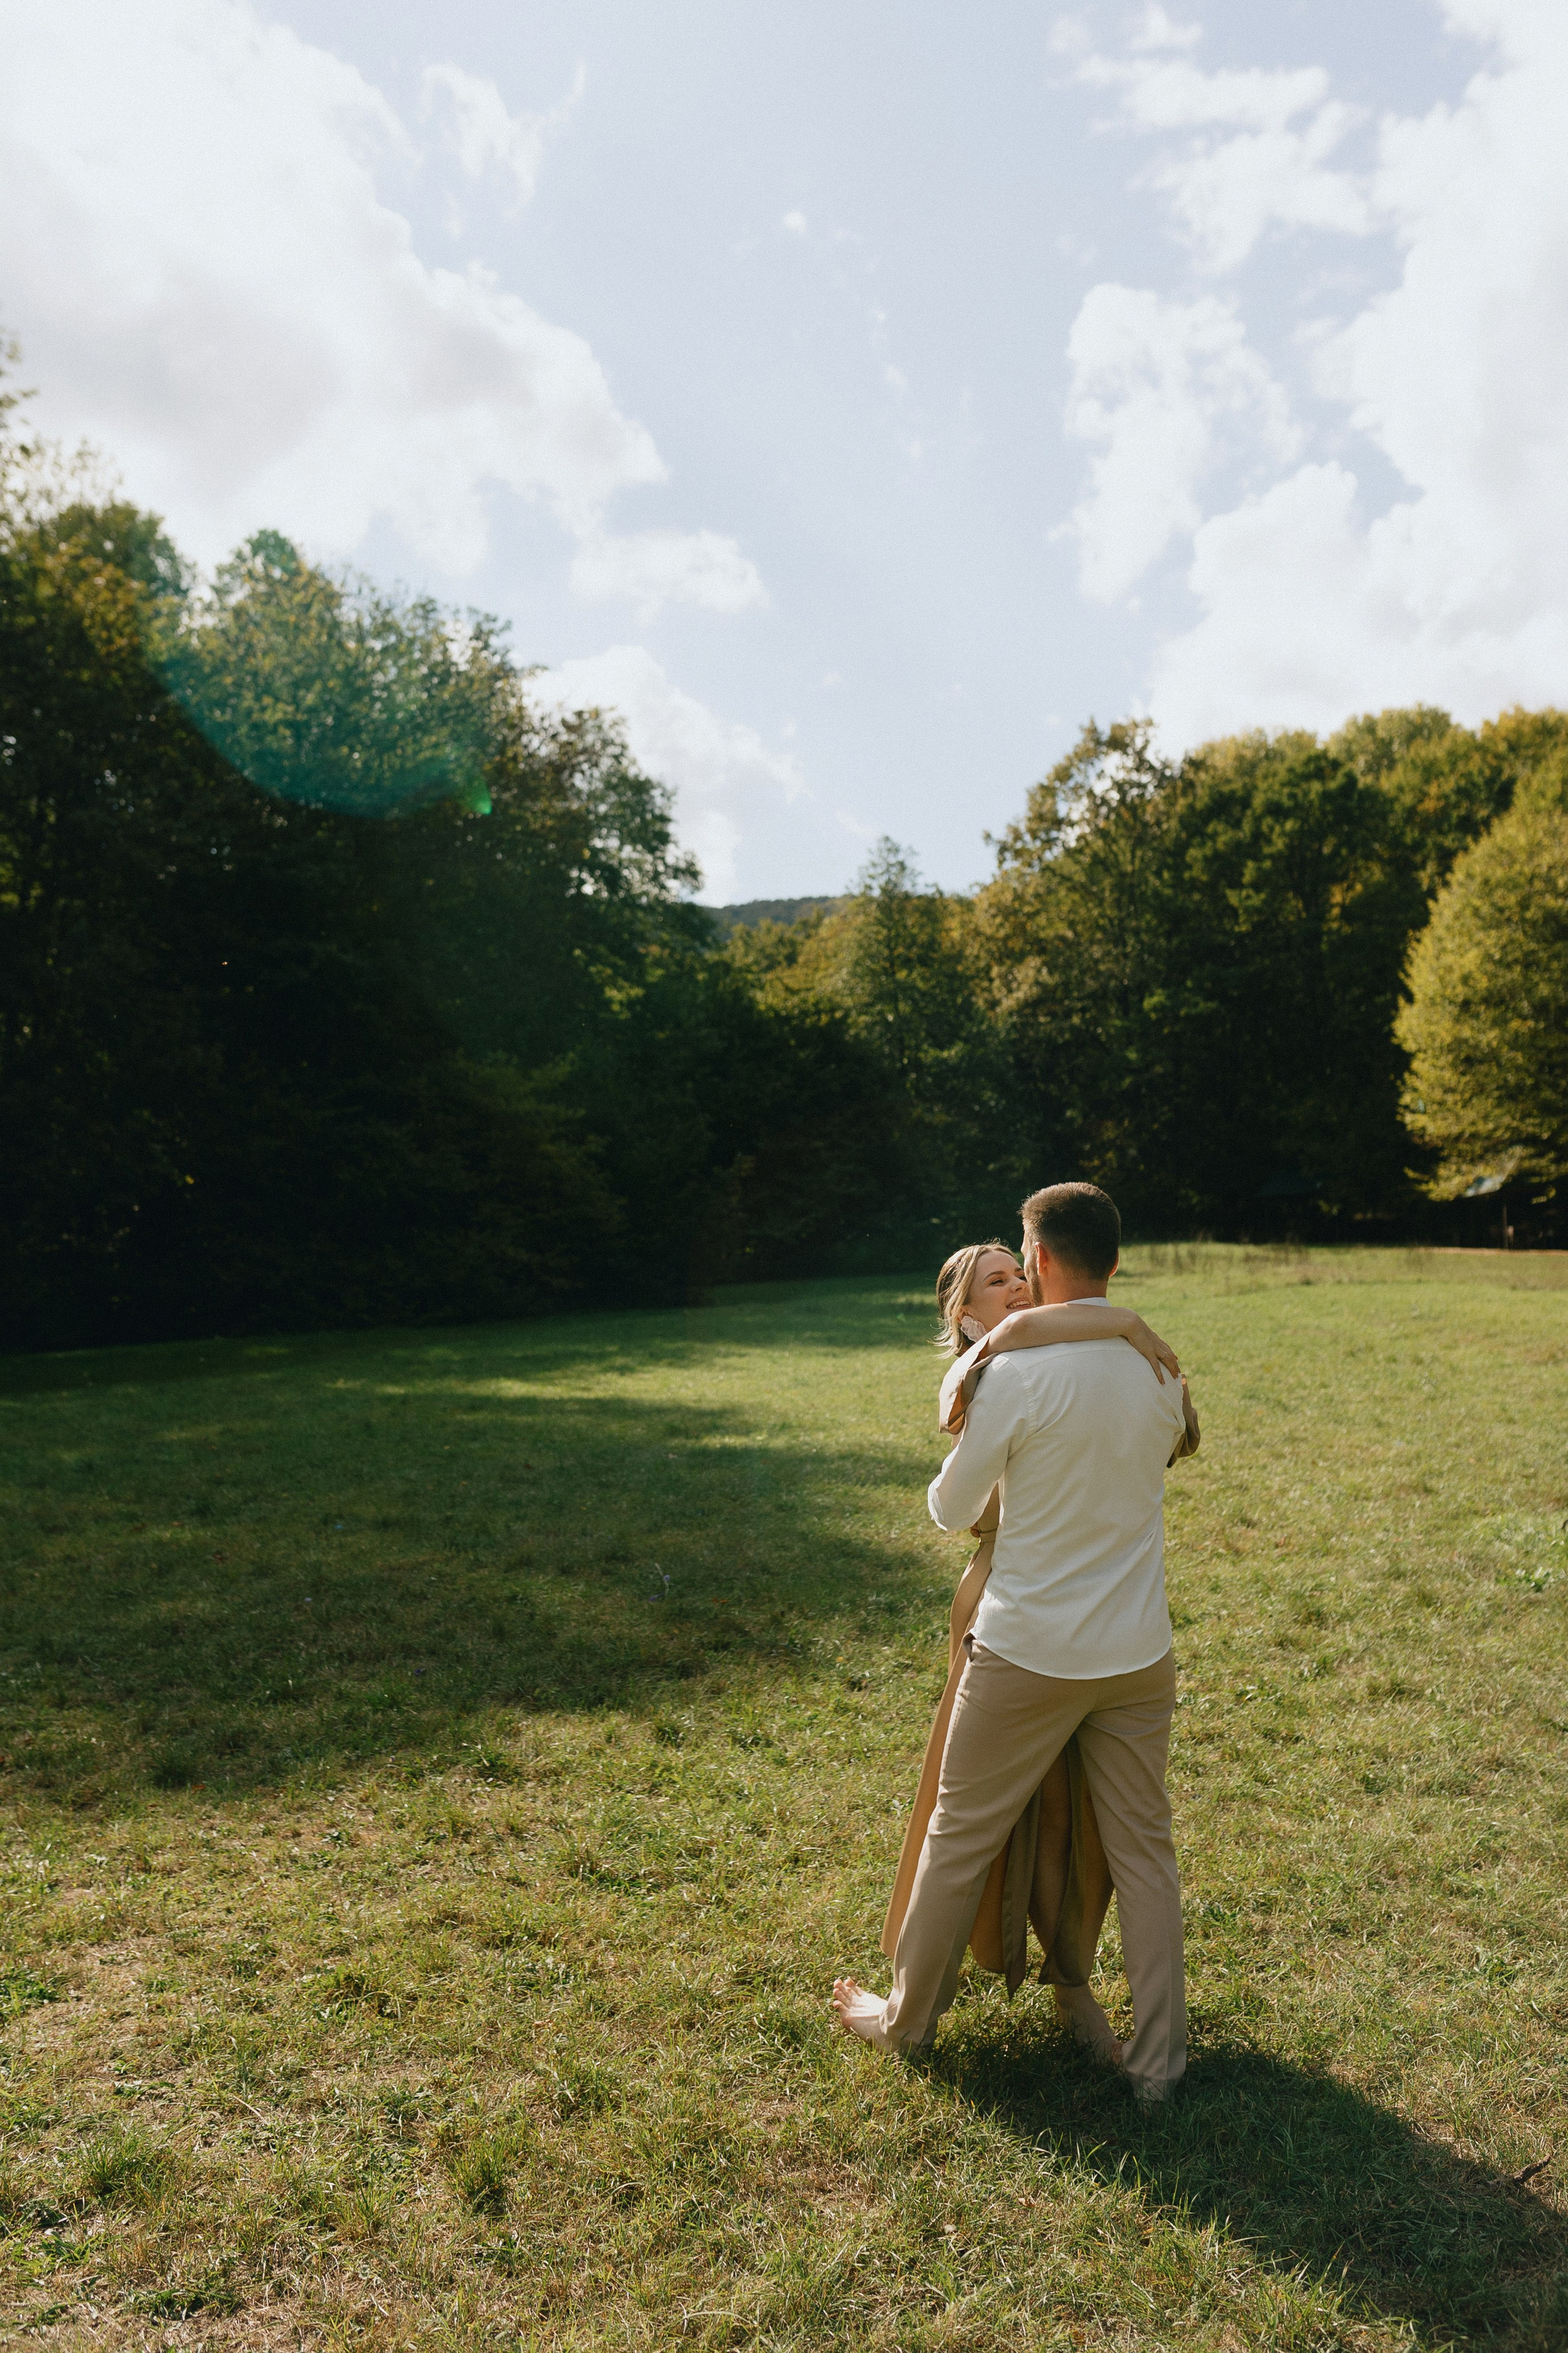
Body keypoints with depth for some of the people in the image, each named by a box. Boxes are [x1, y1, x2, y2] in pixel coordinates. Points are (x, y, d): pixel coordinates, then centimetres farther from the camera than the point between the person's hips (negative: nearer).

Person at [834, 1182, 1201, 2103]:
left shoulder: (1016, 1376, -19)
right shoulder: (1161, 1369, -3)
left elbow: (951, 1509, -7)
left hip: (1029, 1655, -4)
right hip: (1139, 1655, 4)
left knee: (960, 1837, 14)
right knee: (1145, 1851, 16)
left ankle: (909, 2017, 31)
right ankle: (1159, 2059, 25)